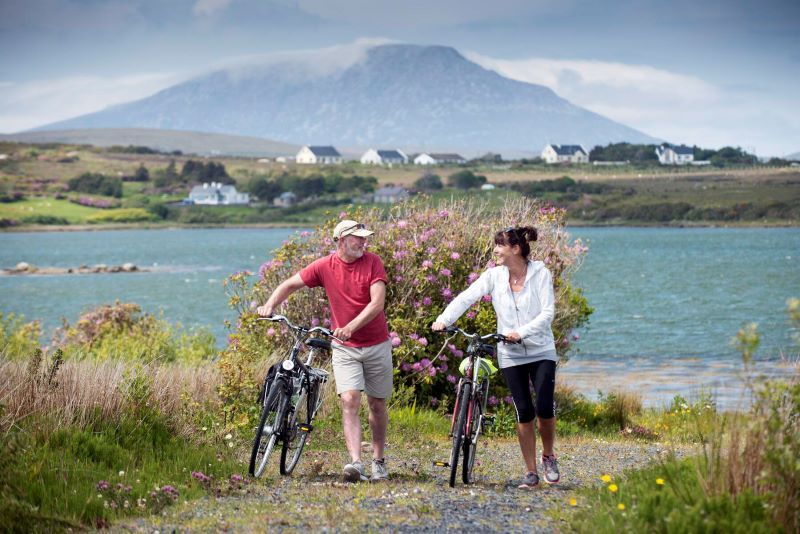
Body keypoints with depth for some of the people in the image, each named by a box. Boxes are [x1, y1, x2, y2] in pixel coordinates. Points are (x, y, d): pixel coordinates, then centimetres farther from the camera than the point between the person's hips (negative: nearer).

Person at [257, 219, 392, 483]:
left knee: (377, 405, 9)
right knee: (350, 400, -17)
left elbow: (377, 303, -17)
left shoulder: (373, 262, -8)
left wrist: (350, 327, -30)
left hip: (377, 345, 0)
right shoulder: (324, 266, -5)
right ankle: (355, 462, -25)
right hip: (344, 348, 0)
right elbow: (290, 285, 4)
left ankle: (378, 461, 26)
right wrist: (269, 306, -14)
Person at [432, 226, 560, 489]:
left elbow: (547, 312, -14)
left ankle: (548, 456, 14)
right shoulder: (494, 275, -2)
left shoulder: (540, 273, -8)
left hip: (541, 351, -2)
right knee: (524, 411, -2)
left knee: (544, 407, -13)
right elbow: (467, 297, -11)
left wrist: (522, 331, -27)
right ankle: (531, 472, 9)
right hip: (511, 355, 2)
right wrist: (444, 319, -26)